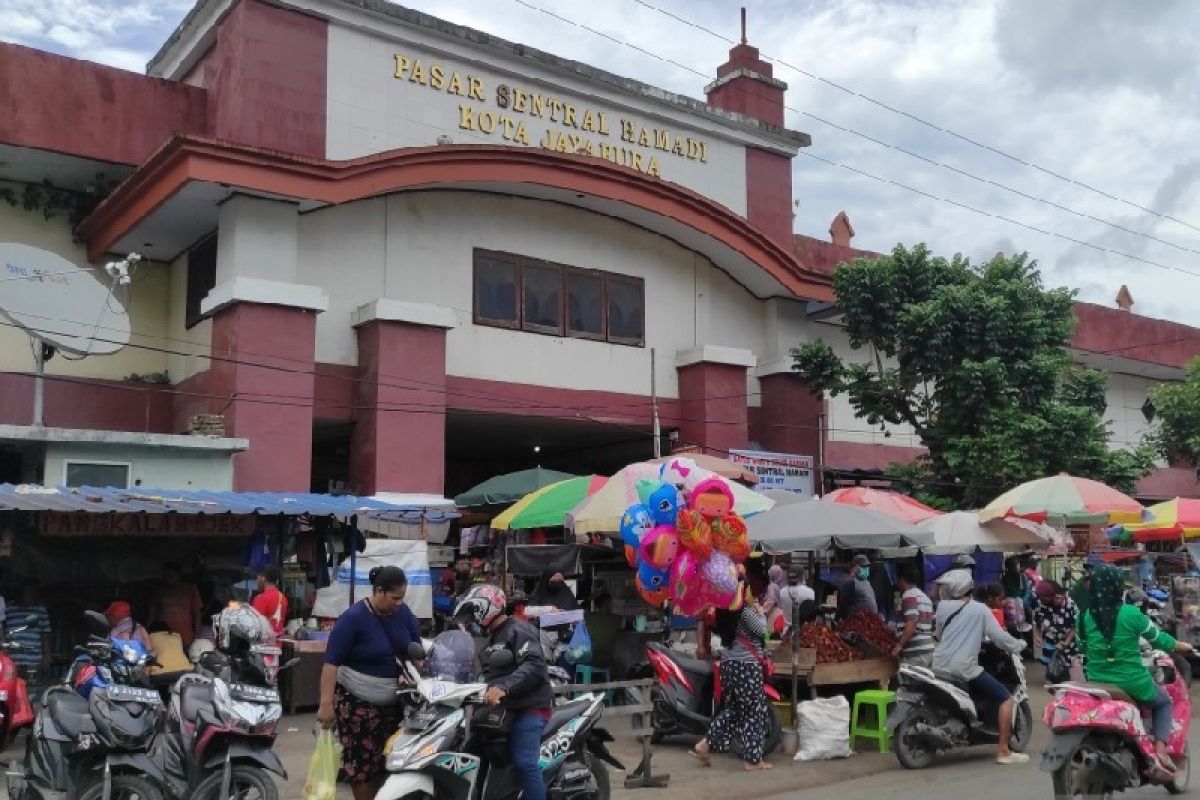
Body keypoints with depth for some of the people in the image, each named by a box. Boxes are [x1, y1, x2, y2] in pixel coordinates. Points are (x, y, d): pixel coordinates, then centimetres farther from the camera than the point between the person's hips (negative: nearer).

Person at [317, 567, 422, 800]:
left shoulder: (403, 613, 1)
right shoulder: (353, 618, -16)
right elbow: (331, 661, -18)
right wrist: (326, 704, -23)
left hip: (394, 702, 5)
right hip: (357, 702, -5)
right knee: (362, 761, -6)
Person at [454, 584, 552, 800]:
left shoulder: (519, 630, -9)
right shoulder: (492, 638, 22)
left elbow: (534, 666, -24)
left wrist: (503, 688, -34)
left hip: (529, 707, -10)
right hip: (502, 708, 10)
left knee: (524, 763, -21)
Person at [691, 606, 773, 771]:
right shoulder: (744, 607, -17)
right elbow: (760, 628, -20)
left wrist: (758, 609, 12)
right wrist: (761, 611, -4)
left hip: (730, 662, 9)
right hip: (745, 665, -9)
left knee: (733, 709, 16)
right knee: (755, 710, 1)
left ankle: (705, 745, 12)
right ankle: (753, 759, 6)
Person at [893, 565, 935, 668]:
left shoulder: (909, 596, -9)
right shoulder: (925, 597, 18)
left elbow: (911, 624, -20)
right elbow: (933, 623, 20)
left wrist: (899, 645, -19)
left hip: (915, 652, -9)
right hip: (929, 649, 9)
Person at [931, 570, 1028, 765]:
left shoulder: (942, 606, 7)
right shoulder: (979, 609, -3)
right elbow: (999, 636, -6)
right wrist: (1018, 645, 12)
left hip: (940, 667, 5)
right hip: (964, 669, -5)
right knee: (1006, 698, 2)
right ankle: (1003, 751, -3)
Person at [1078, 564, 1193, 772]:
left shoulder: (1085, 617, -4)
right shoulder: (1131, 614, -14)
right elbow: (1157, 637, 2)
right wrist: (1180, 646, 23)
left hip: (1097, 684, 3)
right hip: (1132, 684, -3)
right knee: (1164, 702, 27)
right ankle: (1160, 750, 9)